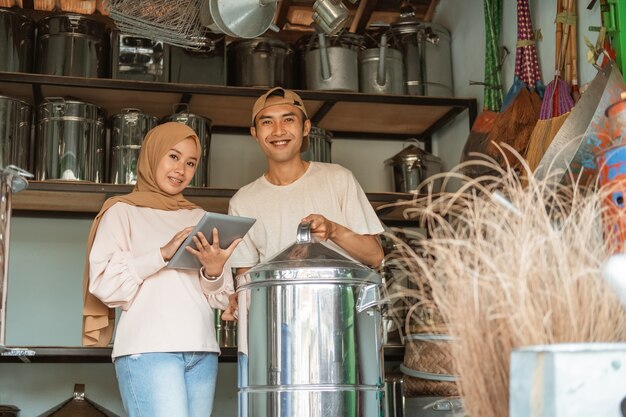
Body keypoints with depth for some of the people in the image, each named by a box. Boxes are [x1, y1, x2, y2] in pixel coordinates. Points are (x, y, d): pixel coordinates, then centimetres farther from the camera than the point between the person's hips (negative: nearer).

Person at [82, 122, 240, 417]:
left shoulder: (199, 218, 21)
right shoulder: (123, 211, 9)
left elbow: (221, 299, 17)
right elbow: (104, 282, -5)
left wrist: (214, 273, -4)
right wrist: (163, 254, -14)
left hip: (202, 351, 5)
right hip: (148, 350, -5)